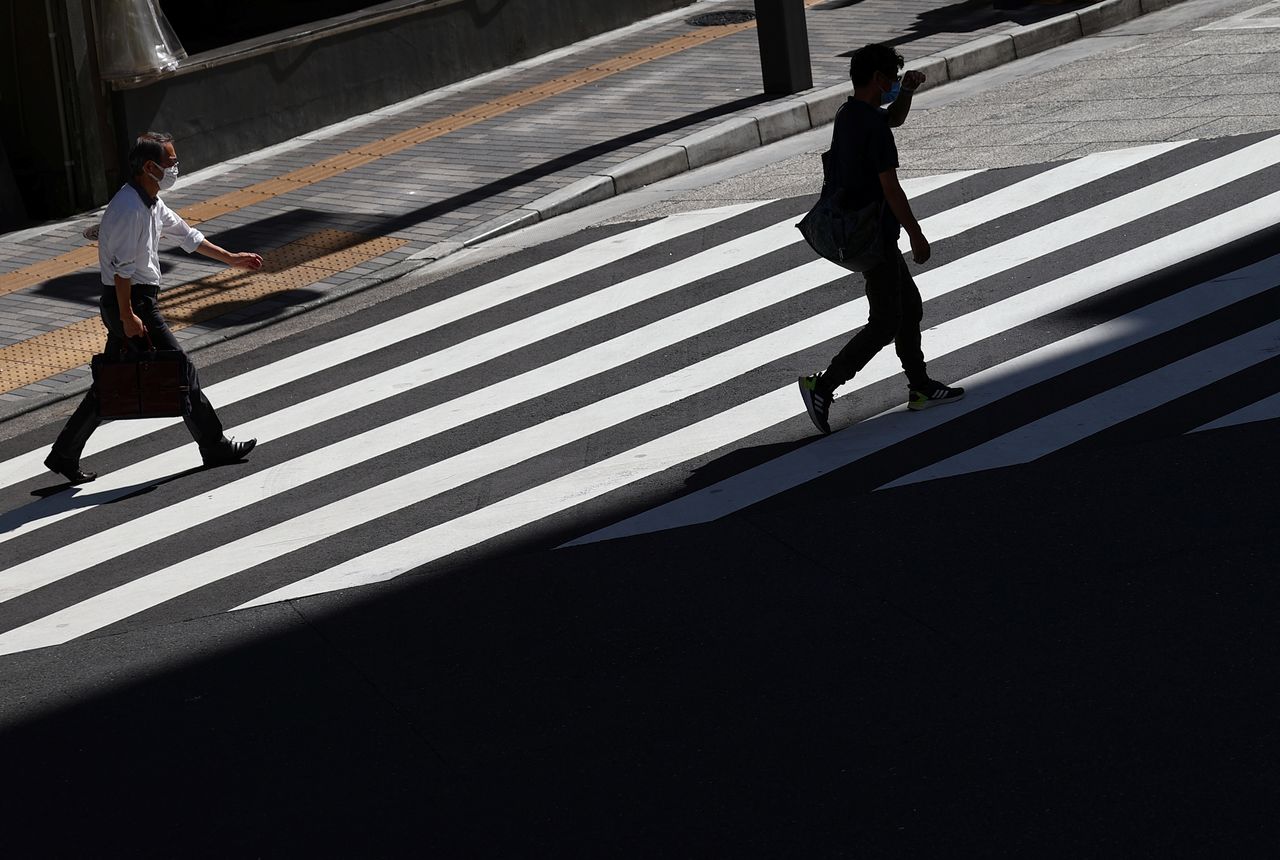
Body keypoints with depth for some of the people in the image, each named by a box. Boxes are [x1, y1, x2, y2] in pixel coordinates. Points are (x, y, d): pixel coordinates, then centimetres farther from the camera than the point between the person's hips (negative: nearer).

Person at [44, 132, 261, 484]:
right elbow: (121, 266, -22)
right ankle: (214, 447, 6)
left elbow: (186, 235, 26)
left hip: (131, 305, 10)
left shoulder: (151, 203, 14)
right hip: (130, 303, -10)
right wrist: (128, 316, -24)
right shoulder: (129, 207, -19)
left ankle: (64, 455, 16)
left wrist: (232, 258, 30)